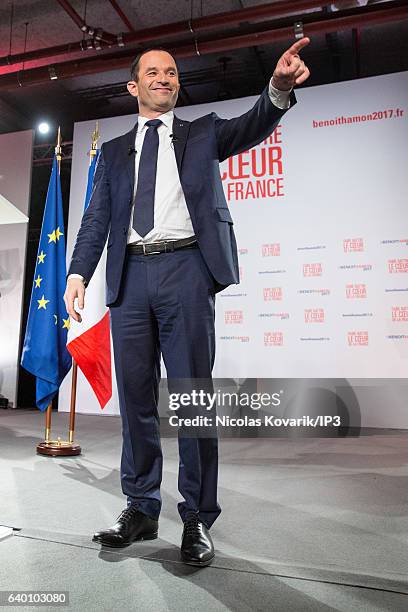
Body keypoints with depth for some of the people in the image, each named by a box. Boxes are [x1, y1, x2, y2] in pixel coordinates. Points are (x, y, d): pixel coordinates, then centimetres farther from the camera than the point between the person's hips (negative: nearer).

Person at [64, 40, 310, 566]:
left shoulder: (202, 133, 17)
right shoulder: (114, 152, 21)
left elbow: (250, 128, -1)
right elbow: (97, 217, 12)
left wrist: (278, 89, -23)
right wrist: (78, 272, -4)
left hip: (185, 270, -2)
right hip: (129, 276, 3)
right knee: (135, 395, 5)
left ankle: (197, 518, 8)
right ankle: (141, 509, 19)